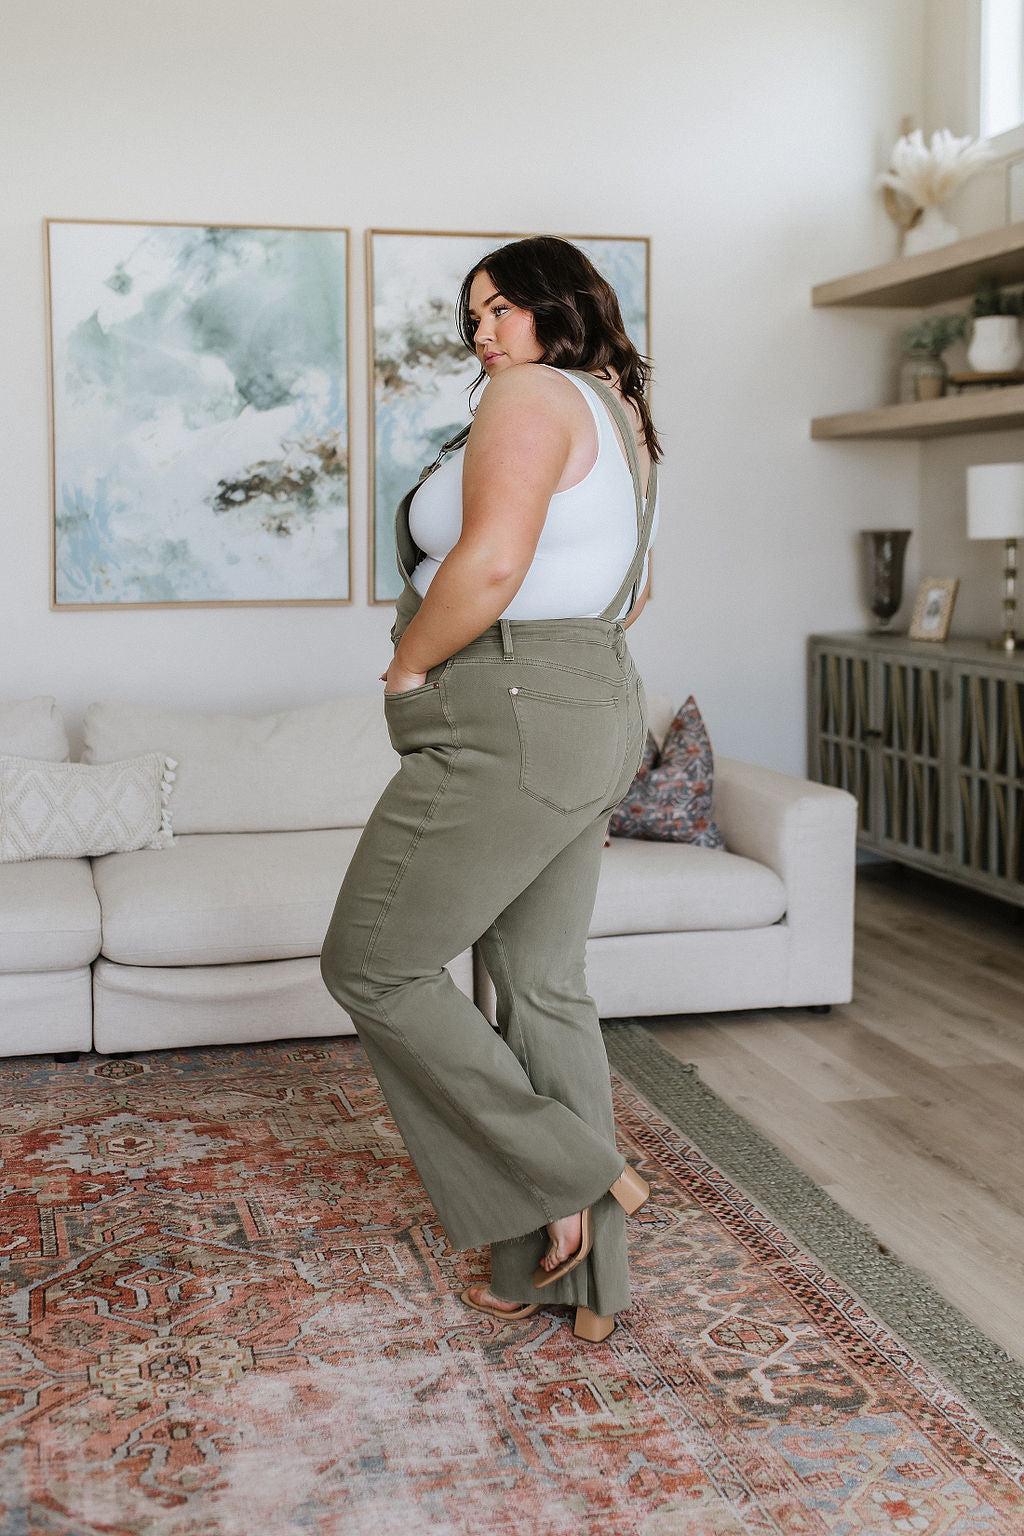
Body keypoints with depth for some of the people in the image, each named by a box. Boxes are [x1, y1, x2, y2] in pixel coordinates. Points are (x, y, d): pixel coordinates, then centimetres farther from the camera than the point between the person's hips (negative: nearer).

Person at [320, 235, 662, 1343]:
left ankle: (575, 1179, 3)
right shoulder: (621, 421, 19)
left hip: (508, 726, -10)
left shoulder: (531, 395, -12)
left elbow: (492, 561, -26)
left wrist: (407, 669, -12)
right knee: (545, 988, 12)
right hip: (596, 715, 10)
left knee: (372, 965, 1)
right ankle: (577, 1279, 17)